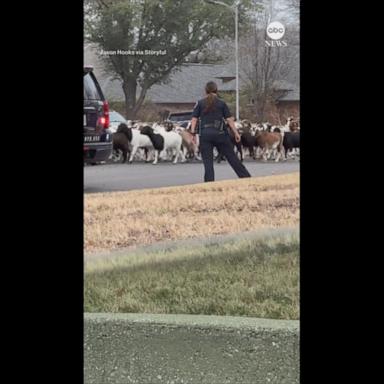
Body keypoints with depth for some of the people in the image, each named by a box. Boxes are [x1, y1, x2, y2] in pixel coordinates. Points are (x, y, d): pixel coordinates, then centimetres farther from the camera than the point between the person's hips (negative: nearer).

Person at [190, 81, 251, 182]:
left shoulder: (200, 103, 5)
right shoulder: (221, 103, 3)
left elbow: (194, 119, -1)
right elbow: (229, 119, 0)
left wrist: (193, 133, -2)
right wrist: (236, 133, 3)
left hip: (204, 134, 0)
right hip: (219, 133, 0)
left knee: (208, 162, 2)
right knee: (232, 158, 7)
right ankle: (246, 177, 9)